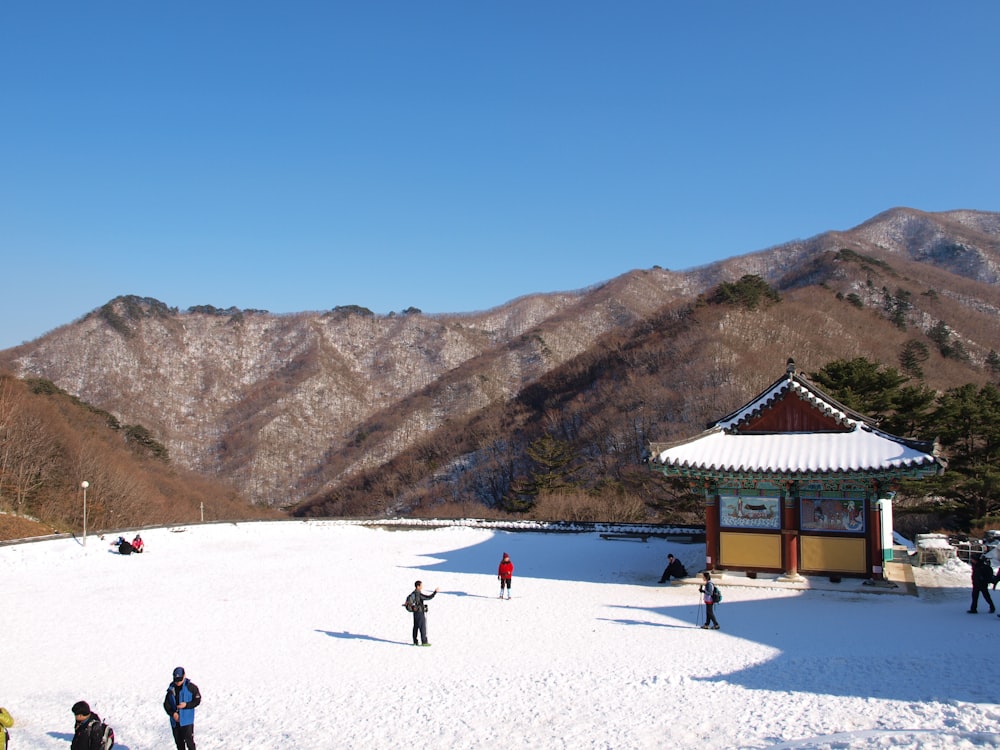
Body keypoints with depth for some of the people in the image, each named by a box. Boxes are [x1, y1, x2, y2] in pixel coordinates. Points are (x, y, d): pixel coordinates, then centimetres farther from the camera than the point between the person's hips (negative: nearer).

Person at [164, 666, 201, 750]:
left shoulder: (191, 687, -8)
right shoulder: (171, 688, 2)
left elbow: (197, 700, -4)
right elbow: (166, 704, 4)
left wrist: (186, 705, -19)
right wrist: (172, 713, -12)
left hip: (187, 720, -4)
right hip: (175, 719, 4)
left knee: (188, 740, -5)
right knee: (178, 740, 13)